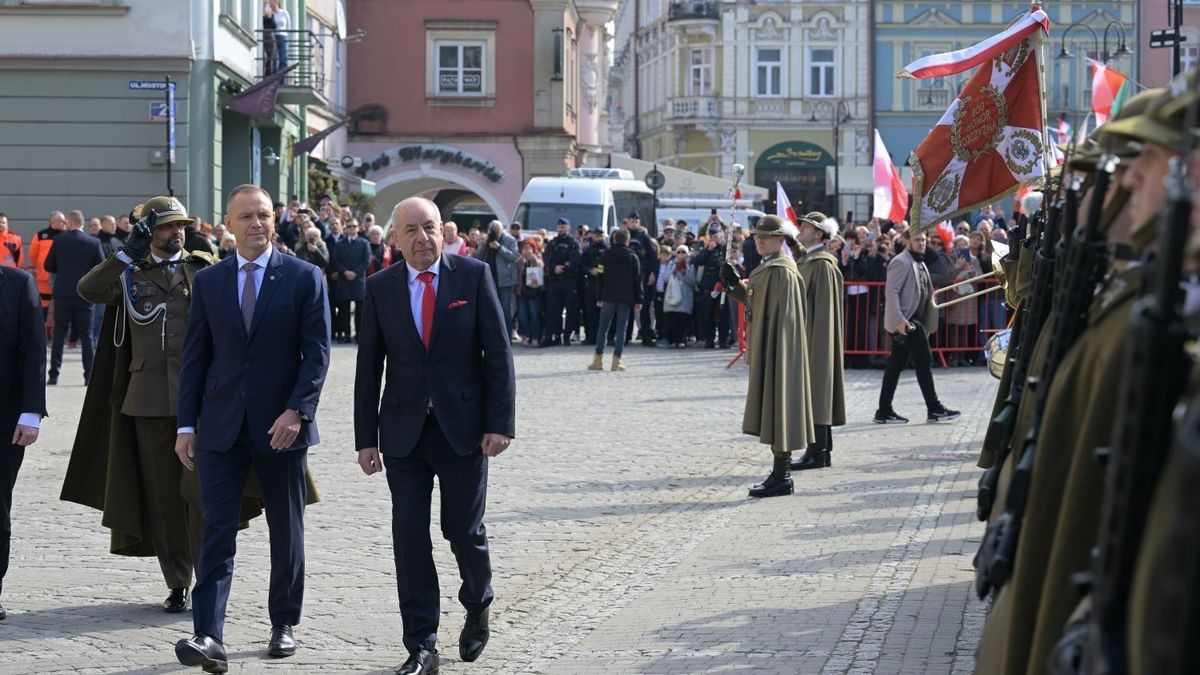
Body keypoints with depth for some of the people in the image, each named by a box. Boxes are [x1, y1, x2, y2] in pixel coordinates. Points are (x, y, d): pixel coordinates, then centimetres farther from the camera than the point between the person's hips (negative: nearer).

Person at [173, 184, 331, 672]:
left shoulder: (304, 278, 0)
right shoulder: (208, 281, 7)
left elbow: (317, 352, -5)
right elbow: (194, 357, 8)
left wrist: (296, 411, -16)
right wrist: (186, 425, 3)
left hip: (281, 426, -1)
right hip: (221, 428, 1)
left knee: (286, 533, 10)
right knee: (217, 532, -8)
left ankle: (284, 624, 25)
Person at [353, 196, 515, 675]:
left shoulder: (474, 276, -2)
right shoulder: (380, 288, 3)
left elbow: (498, 353, -3)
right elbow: (369, 368, 5)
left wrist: (500, 422, -10)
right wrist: (366, 438, 1)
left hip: (463, 428, -1)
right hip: (403, 431, 2)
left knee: (464, 530, 6)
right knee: (409, 537, -1)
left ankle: (477, 608, 36)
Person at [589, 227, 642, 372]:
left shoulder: (606, 255, 3)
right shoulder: (633, 257, 1)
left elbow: (601, 277, 4)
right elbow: (638, 280, 1)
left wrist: (599, 297, 9)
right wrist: (638, 300, 5)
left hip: (608, 296, 1)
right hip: (626, 298, -1)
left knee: (603, 328, 7)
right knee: (621, 329, 1)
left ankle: (598, 359, 4)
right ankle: (616, 360, -4)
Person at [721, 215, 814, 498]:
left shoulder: (781, 272, -16)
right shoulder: (767, 268, 14)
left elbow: (781, 317, -20)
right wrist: (735, 284, 6)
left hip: (777, 350, -10)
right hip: (766, 350, 10)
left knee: (776, 405, -6)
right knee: (771, 409, 13)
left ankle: (781, 477, -2)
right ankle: (780, 471, 20)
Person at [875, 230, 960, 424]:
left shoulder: (920, 263, 20)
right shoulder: (901, 262, -10)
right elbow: (891, 292, -17)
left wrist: (927, 325, 18)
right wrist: (899, 319, -26)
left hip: (914, 321, 9)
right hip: (904, 322, -9)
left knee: (896, 364, 8)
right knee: (924, 360, -8)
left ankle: (884, 411, 9)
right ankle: (934, 408, -4)